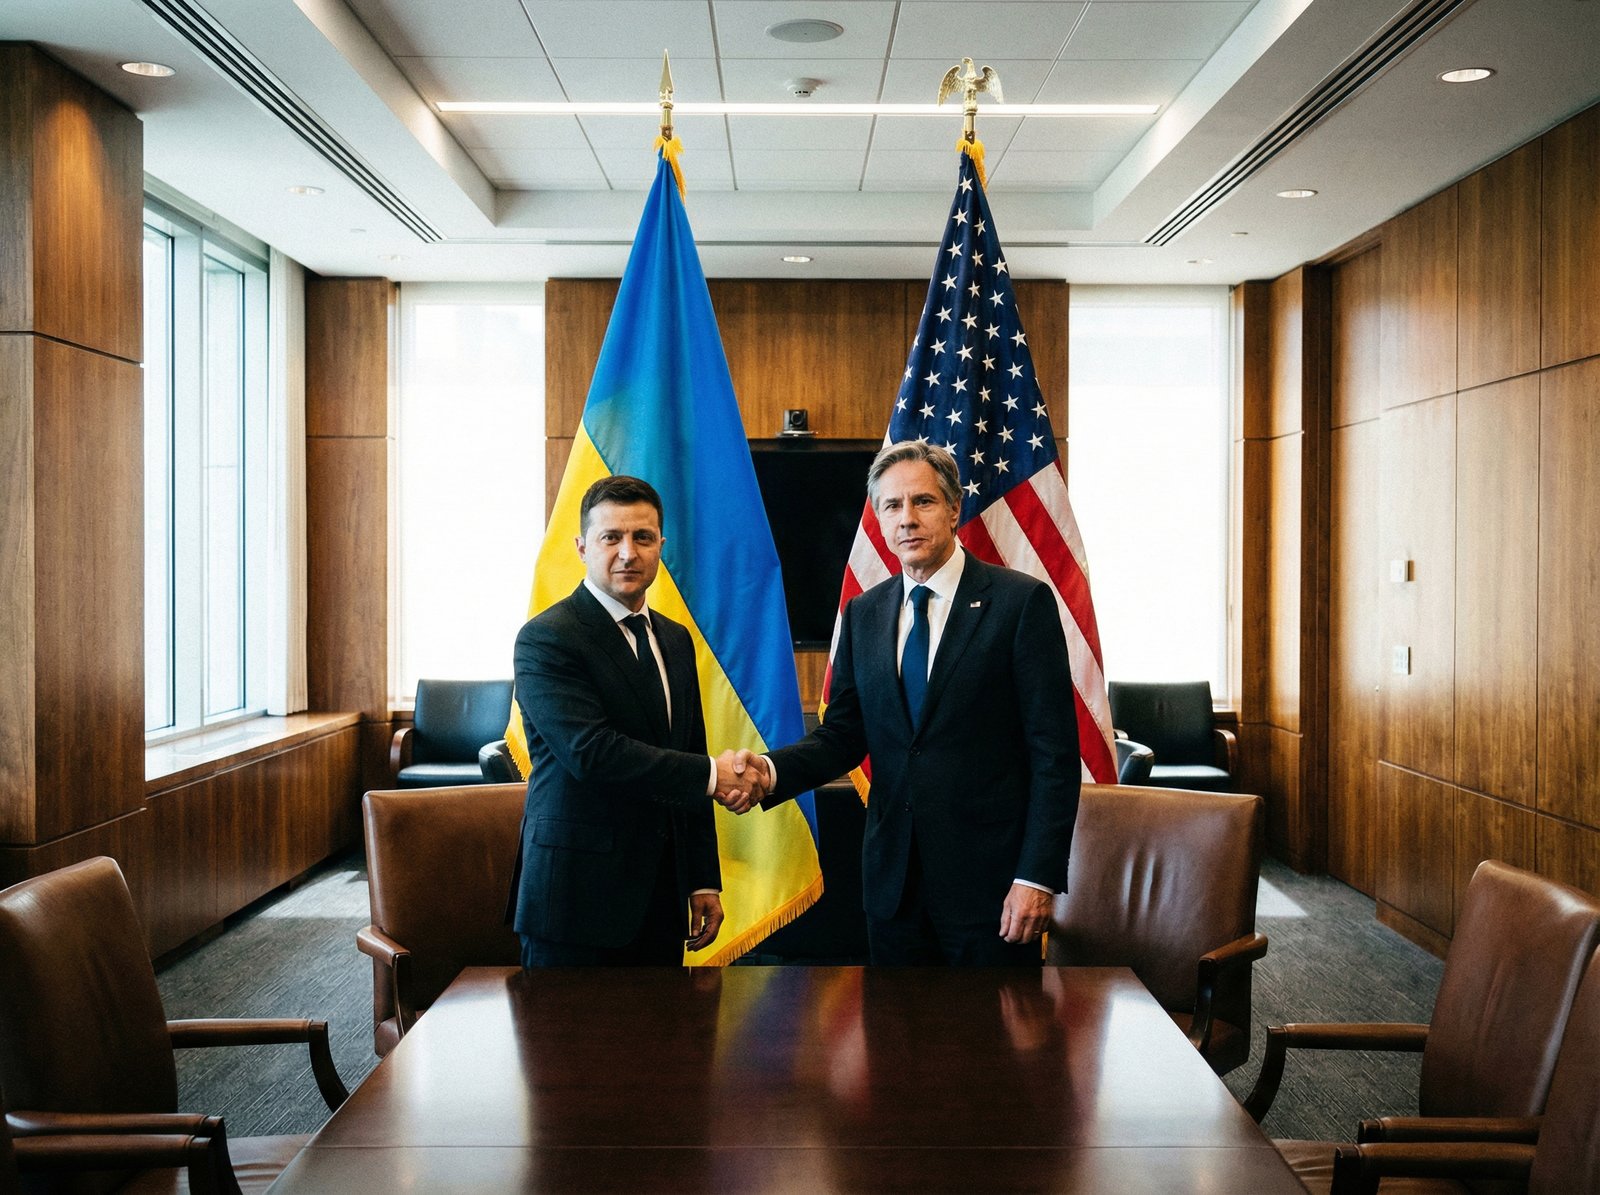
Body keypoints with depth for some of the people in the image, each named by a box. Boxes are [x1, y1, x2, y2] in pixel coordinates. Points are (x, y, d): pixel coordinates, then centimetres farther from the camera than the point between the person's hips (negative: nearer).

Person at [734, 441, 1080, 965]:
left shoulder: (1022, 601, -7)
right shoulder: (864, 613, 9)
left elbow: (1055, 750, -9)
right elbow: (843, 734, 10)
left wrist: (1038, 877, -15)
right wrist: (774, 770, -11)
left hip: (989, 877, -4)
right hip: (893, 880, 5)